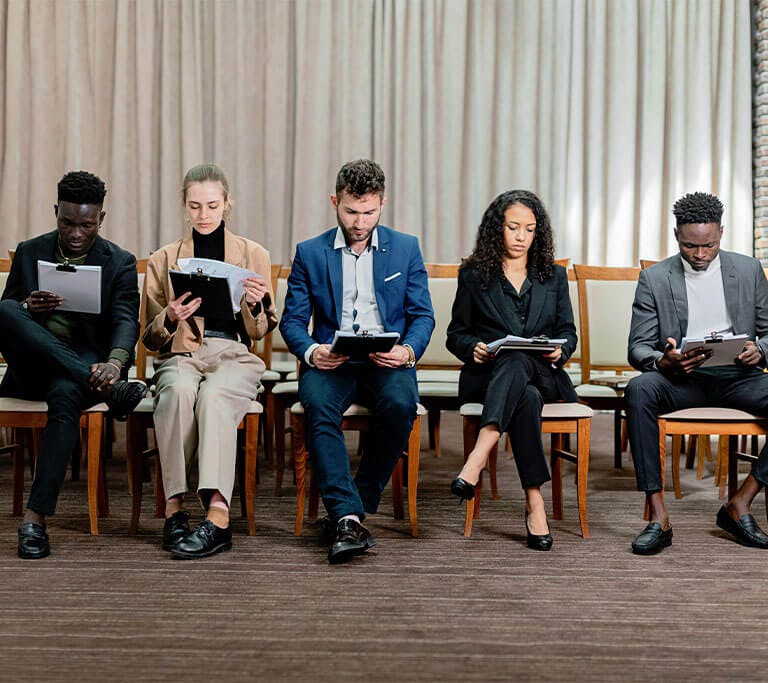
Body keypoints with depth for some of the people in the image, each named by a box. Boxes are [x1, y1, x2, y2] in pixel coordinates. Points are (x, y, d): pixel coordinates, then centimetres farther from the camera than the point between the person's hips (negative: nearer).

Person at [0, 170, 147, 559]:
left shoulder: (120, 263, 5)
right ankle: (106, 388, -35)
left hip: (85, 365, -2)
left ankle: (35, 518, -35)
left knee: (66, 394, -38)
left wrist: (114, 362, -32)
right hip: (32, 368, 3)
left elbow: (126, 321, -9)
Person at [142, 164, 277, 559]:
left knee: (213, 396, -36)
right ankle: (174, 506, -33)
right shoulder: (163, 260, 15)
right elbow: (151, 340, 14)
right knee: (178, 391, -36)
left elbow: (259, 332, 14)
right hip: (180, 355, 1)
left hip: (234, 356, -1)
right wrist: (170, 319, -9)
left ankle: (217, 515, -45)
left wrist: (256, 305, -9)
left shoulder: (254, 255, 14)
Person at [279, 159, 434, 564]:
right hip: (330, 363, 0)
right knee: (318, 405, -34)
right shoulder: (310, 253, 10)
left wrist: (408, 351, -14)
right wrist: (311, 352, -16)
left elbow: (423, 315, 8)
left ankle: (354, 507, -15)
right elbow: (292, 319, 7)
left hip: (387, 363, 0)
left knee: (401, 404, -33)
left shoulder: (406, 248, 11)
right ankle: (347, 519, -34)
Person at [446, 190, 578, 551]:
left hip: (543, 375, 1)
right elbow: (456, 334, 11)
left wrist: (559, 351, -9)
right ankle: (534, 504, -46)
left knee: (518, 362, -39)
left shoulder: (554, 276, 18)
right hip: (486, 376, -1)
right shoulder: (473, 276, 12)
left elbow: (568, 332, 15)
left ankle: (476, 462, -53)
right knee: (527, 397, -39)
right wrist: (474, 348, -13)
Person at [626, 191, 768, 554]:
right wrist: (662, 362, -24)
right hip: (680, 378, -2)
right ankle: (658, 517, -32)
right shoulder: (654, 278, 3)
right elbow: (638, 347, 0)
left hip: (737, 376, 2)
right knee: (638, 390, -34)